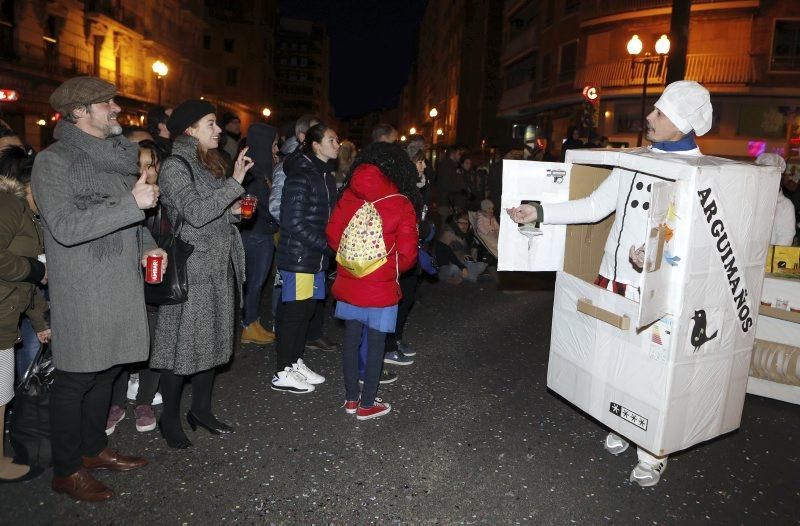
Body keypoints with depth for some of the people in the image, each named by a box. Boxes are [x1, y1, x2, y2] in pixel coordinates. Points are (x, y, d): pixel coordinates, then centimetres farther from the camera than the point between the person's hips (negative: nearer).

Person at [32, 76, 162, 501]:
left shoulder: (116, 155, 14)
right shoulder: (53, 162, -10)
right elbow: (65, 227, -22)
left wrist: (145, 245, 5)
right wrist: (132, 203, -24)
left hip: (121, 287, 7)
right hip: (82, 294, -7)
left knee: (106, 370, 16)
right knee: (75, 380, 3)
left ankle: (94, 449, 34)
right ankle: (67, 470, 19)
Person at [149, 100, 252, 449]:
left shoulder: (209, 164, 16)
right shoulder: (175, 166, -10)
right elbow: (195, 213, -23)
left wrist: (234, 211, 5)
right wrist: (236, 182, -21)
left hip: (218, 269, 9)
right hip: (190, 271, -8)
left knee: (212, 339, 13)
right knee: (182, 342, 0)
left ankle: (201, 408, 26)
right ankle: (170, 418, 15)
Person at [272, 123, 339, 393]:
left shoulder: (325, 174, 12)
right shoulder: (300, 176, -15)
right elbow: (294, 222, -19)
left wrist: (329, 245, 4)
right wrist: (327, 244, -18)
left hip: (316, 256, 8)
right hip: (298, 256, -8)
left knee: (306, 310, 14)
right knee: (294, 312, -1)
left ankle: (295, 362, 27)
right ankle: (283, 373, 11)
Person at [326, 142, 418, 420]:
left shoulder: (348, 196, -4)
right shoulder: (402, 205, -12)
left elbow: (332, 235, 3)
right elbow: (407, 255, -11)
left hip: (349, 282, 4)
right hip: (381, 286, -3)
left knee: (351, 339, 16)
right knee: (375, 343, 9)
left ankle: (351, 398, 28)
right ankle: (367, 404, 20)